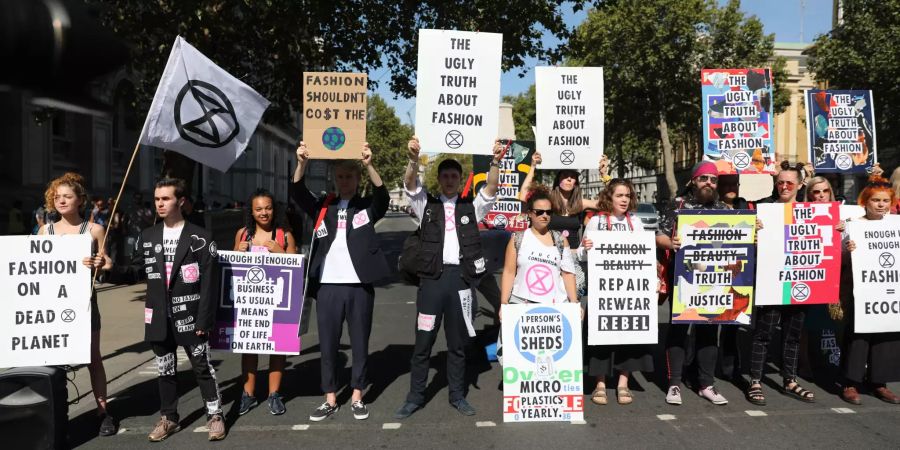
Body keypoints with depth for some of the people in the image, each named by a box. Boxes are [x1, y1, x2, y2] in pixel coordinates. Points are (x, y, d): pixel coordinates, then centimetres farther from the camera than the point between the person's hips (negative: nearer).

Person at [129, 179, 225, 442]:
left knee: (202, 367, 4)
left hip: (190, 317, -4)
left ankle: (215, 415, 16)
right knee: (165, 370, 14)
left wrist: (204, 320, -13)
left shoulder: (199, 238, -6)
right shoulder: (147, 237, 9)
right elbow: (135, 271, 9)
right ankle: (168, 418, 28)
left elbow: (209, 284, -10)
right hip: (160, 319, 4)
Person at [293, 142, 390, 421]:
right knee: (328, 345, 8)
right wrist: (302, 164, -24)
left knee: (360, 344, 8)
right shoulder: (322, 207, 9)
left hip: (359, 286, -1)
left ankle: (357, 398, 21)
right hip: (327, 286, 2)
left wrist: (369, 165, -32)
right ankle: (330, 400, 20)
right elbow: (298, 194, -6)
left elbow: (383, 195, -16)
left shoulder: (367, 208, 4)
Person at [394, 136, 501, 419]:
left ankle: (457, 396, 21)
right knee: (423, 340, 4)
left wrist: (495, 162, -20)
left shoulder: (471, 207, 11)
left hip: (461, 277, 1)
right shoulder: (426, 205, 9)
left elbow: (491, 189, -3)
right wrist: (414, 159, -24)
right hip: (432, 277, -1)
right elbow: (410, 184, -6)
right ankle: (415, 397, 15)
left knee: (458, 342, 10)